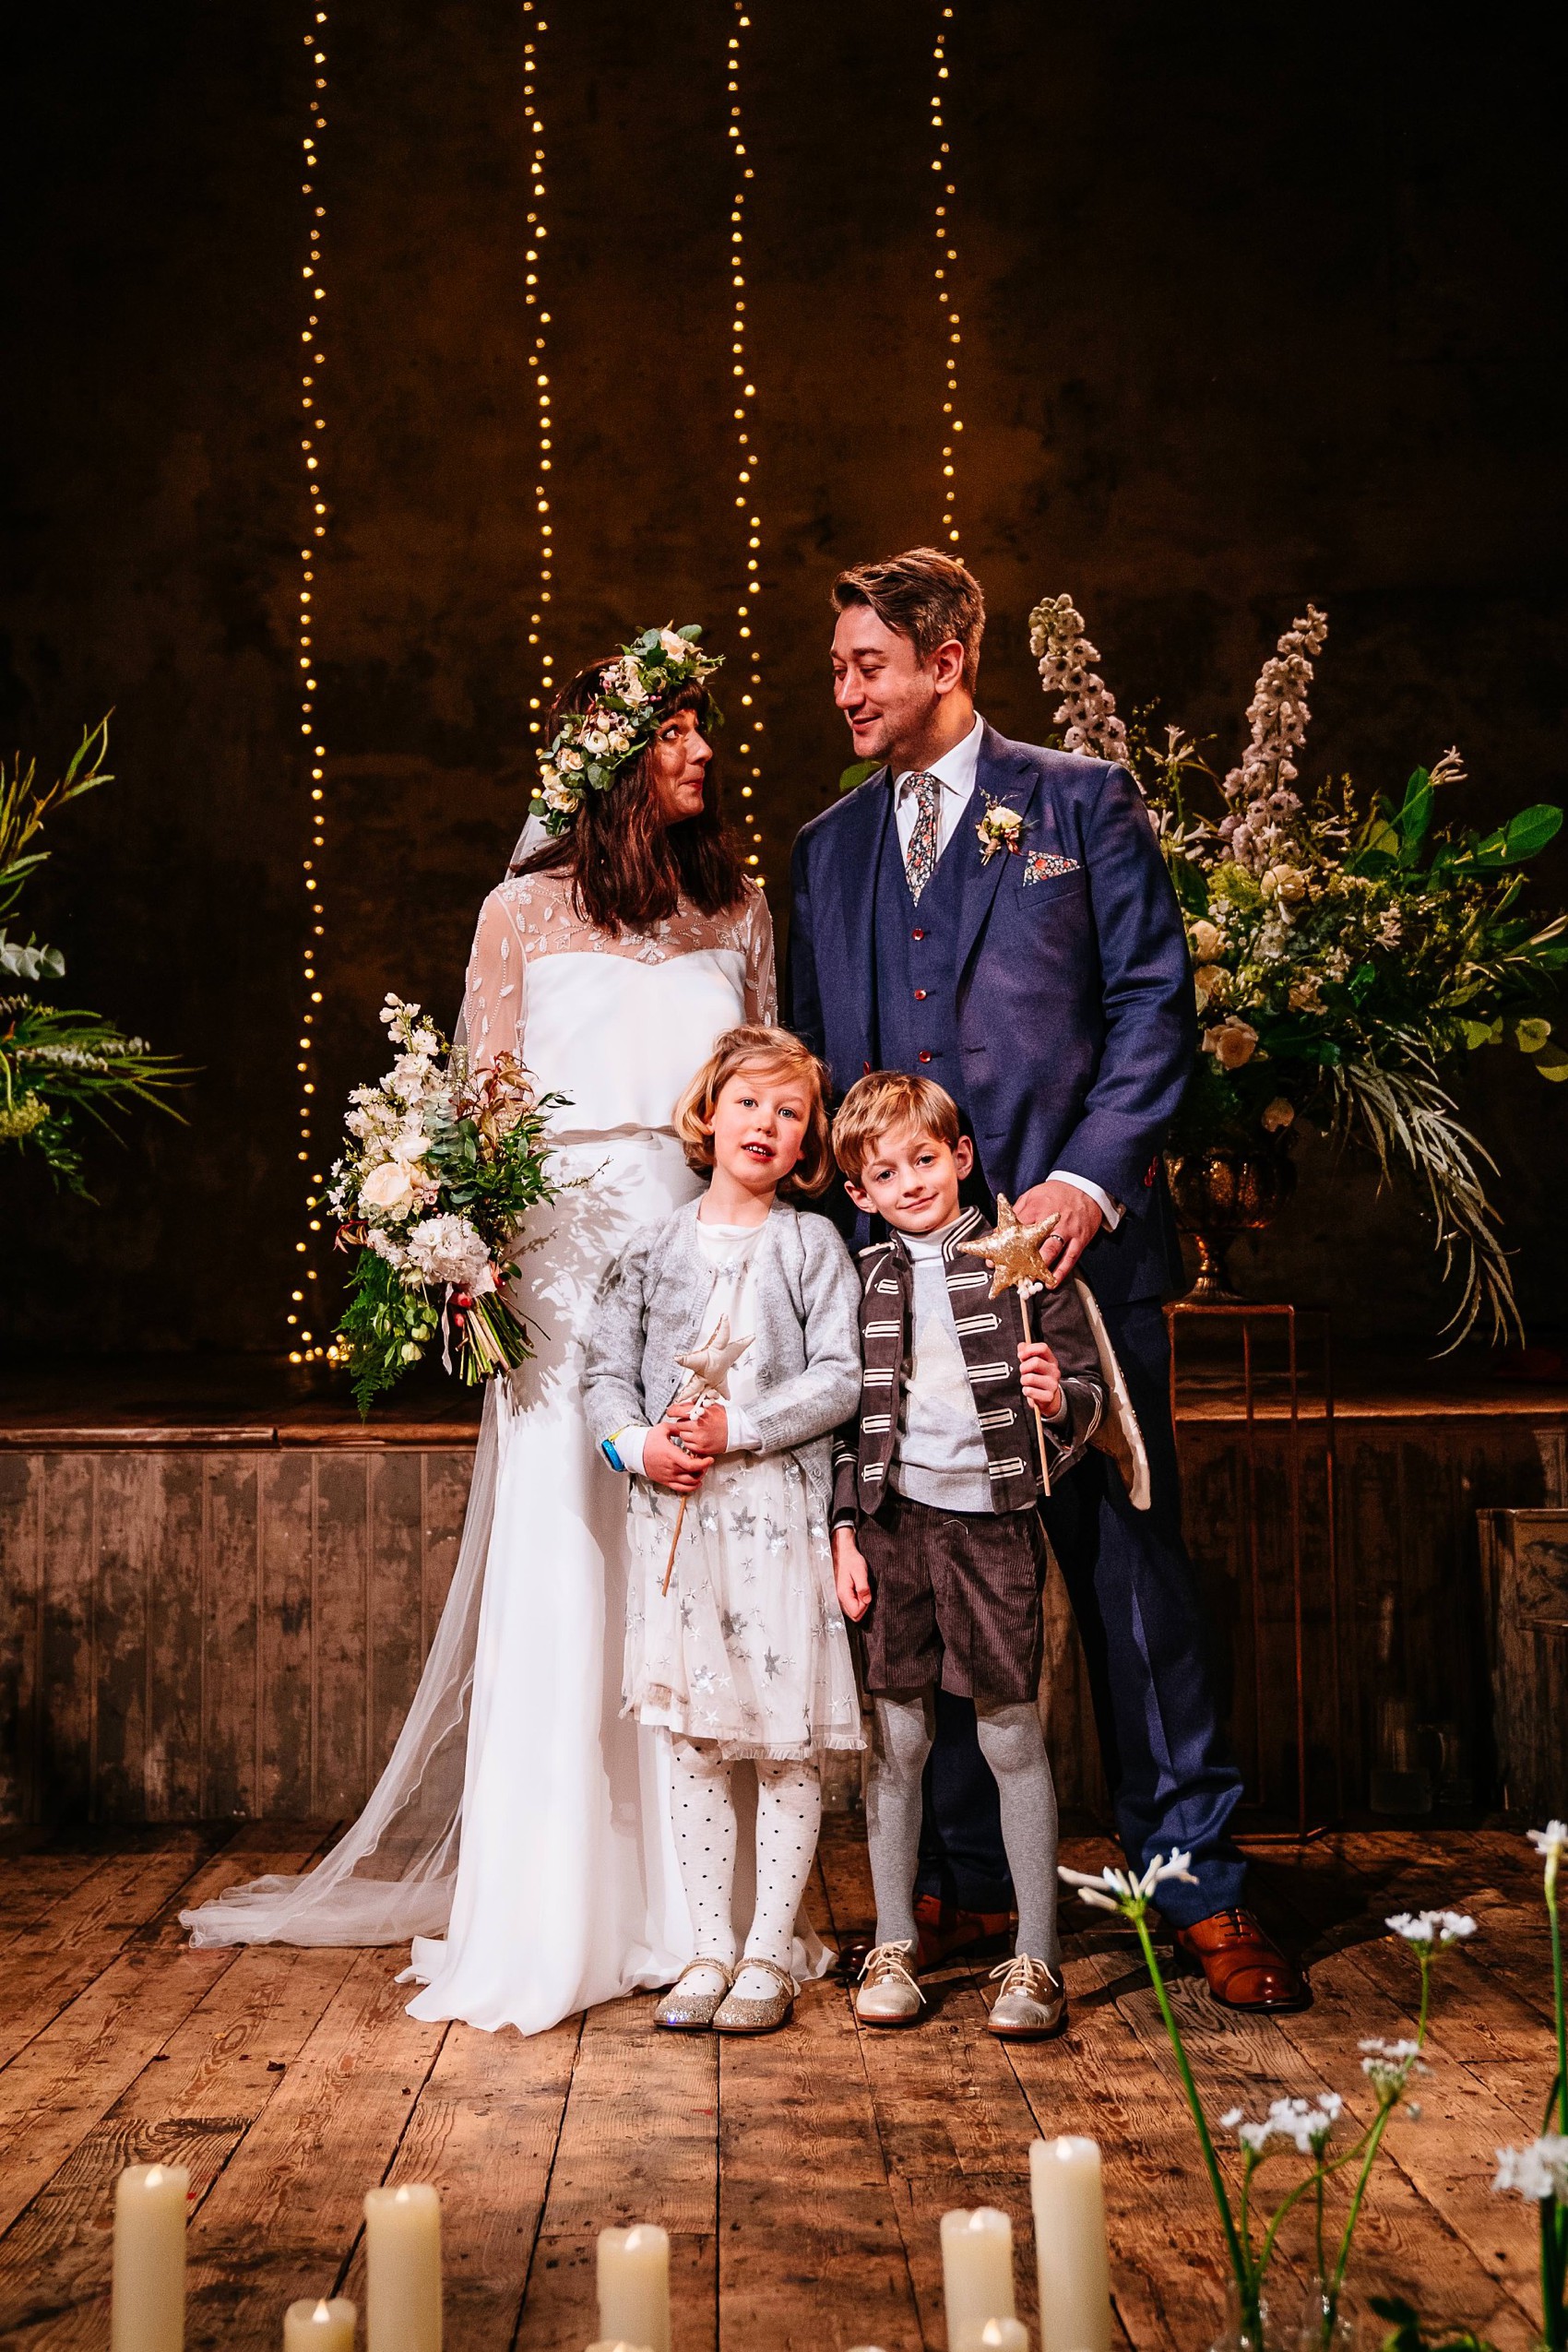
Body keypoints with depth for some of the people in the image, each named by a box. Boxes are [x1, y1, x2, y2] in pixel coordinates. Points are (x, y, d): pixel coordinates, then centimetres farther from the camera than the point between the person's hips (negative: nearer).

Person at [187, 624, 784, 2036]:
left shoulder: (740, 909, 13)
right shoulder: (525, 911, 5)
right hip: (567, 1258, -2)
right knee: (562, 1573, -1)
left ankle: (701, 1905, 16)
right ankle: (548, 1917, 10)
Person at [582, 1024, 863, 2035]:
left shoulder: (813, 1244, 2)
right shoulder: (654, 1246, 10)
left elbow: (838, 1381, -6)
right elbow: (607, 1368, 8)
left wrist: (735, 1431, -14)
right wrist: (635, 1443, -10)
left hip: (779, 1512, -2)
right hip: (675, 1516, 2)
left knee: (786, 1741, 2)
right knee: (692, 1742, 6)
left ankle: (770, 1955, 13)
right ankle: (711, 1950, 16)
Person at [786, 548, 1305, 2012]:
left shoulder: (1080, 801, 6)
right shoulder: (827, 848, 17)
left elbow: (1153, 1001, -1)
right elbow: (811, 1051, 17)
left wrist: (1088, 1178, -12)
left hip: (1070, 1237, -3)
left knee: (1129, 1560, 0)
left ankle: (1194, 1883, 11)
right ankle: (963, 1876, 22)